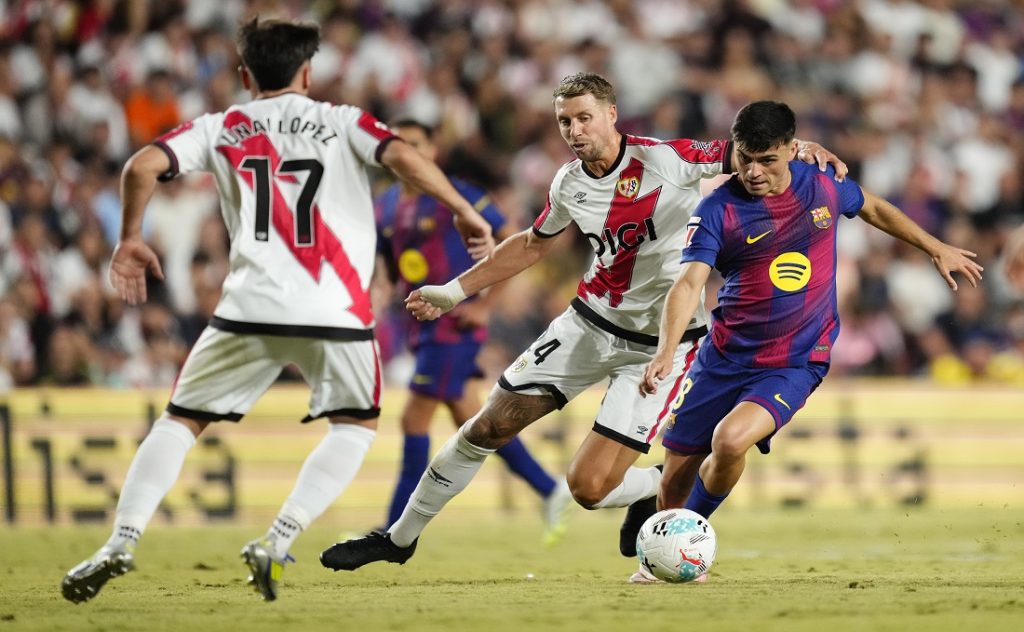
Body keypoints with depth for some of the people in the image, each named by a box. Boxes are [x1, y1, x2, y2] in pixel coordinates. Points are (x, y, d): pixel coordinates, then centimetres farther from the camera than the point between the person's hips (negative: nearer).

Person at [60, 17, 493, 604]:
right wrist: (466, 212, 2)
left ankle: (122, 542, -2)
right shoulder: (340, 122, 11)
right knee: (356, 424, 21)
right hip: (336, 312, -1)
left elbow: (143, 166, 1)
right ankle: (277, 544, 4)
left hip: (251, 307, 1)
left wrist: (130, 240, 15)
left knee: (181, 421, 14)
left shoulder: (220, 130, 13)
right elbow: (403, 155, -6)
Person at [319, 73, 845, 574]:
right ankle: (400, 538, 25)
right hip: (590, 321, 6)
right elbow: (534, 245, 19)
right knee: (487, 428, 6)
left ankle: (663, 489, 22)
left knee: (589, 488, -13)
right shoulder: (570, 183, 0)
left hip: (659, 343, -6)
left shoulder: (664, 159, -19)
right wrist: (454, 292, 21)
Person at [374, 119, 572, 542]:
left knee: (415, 418, -9)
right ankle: (551, 492, 24)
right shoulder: (385, 206, 9)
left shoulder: (456, 197, -10)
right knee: (470, 420, 11)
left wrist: (485, 304, -13)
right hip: (422, 327, 7)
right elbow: (386, 268, 20)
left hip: (455, 323, -7)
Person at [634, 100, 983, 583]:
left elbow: (873, 208, 20)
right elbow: (689, 284, -23)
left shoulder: (823, 187, -3)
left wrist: (937, 248, 29)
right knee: (678, 468, 4)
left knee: (730, 440, -27)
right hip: (724, 358, 1)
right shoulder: (718, 211, -12)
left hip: (794, 366, -1)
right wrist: (666, 352, -39)